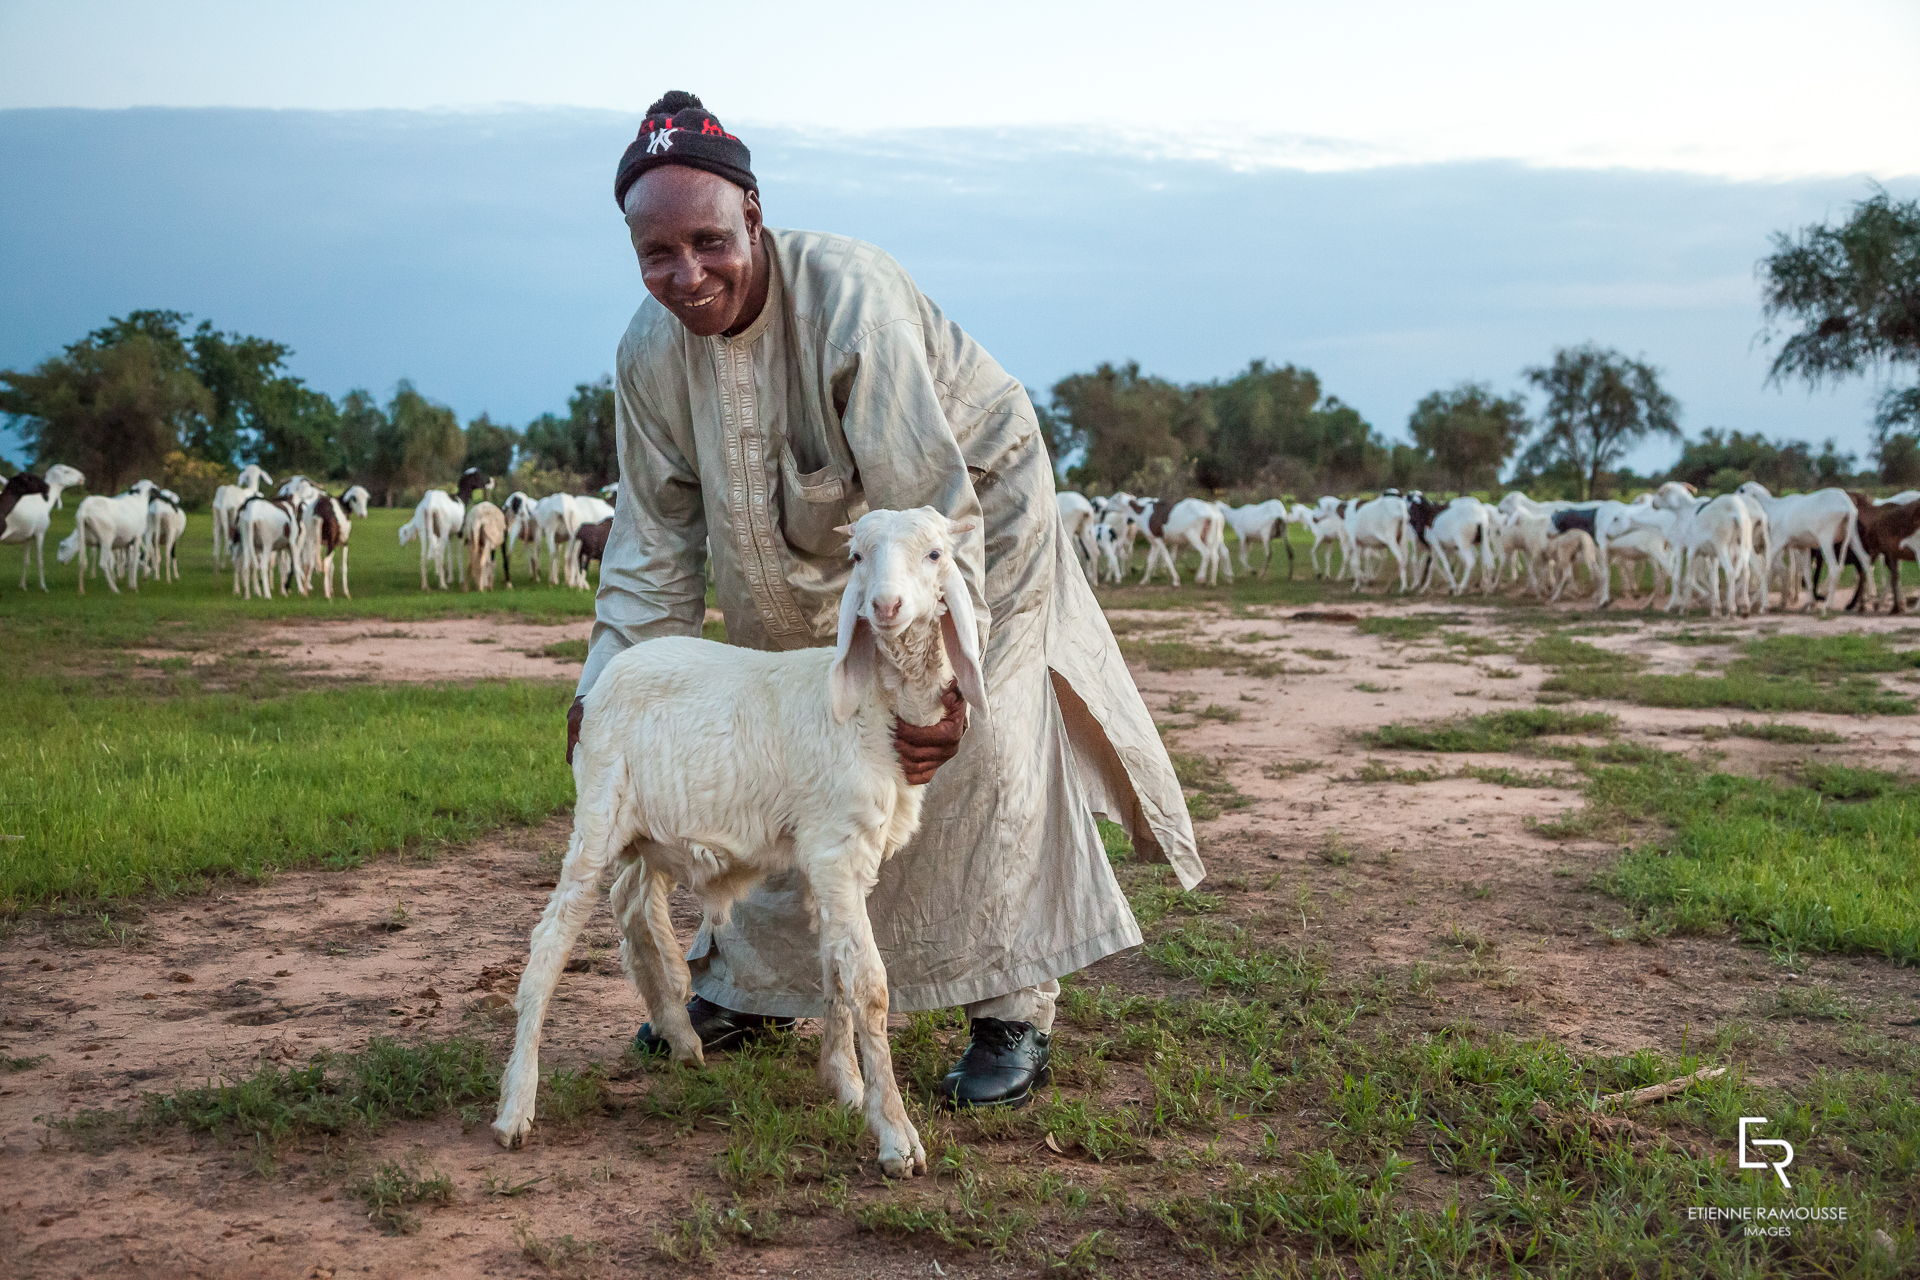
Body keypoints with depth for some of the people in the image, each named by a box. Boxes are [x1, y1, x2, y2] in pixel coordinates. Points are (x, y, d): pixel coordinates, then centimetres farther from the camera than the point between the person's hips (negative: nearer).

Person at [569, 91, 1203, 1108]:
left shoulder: (850, 297, -35)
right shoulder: (650, 350, -16)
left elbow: (930, 505, -38)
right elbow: (654, 537, -6)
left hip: (973, 500, -5)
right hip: (810, 555, 6)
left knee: (977, 743, -14)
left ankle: (1013, 1013, -1)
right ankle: (748, 987, 27)